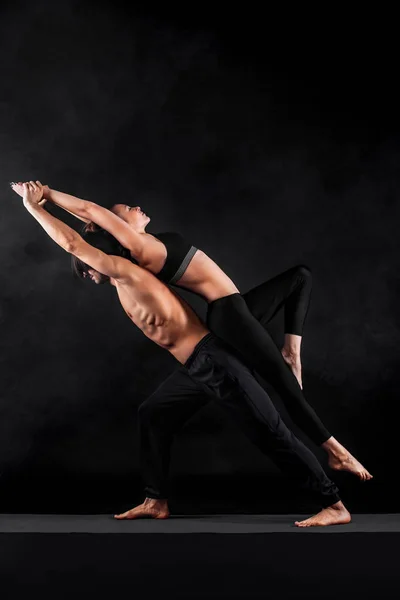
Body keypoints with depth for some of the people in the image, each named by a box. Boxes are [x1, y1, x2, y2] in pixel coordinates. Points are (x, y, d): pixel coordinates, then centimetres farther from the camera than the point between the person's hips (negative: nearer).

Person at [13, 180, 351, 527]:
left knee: (271, 434, -9)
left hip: (214, 361, -10)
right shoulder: (123, 285, 18)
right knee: (152, 415, 18)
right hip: (197, 368, 10)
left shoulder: (125, 272, -8)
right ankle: (157, 502, 24)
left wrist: (32, 206, -1)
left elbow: (73, 243, -11)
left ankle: (335, 506, -6)